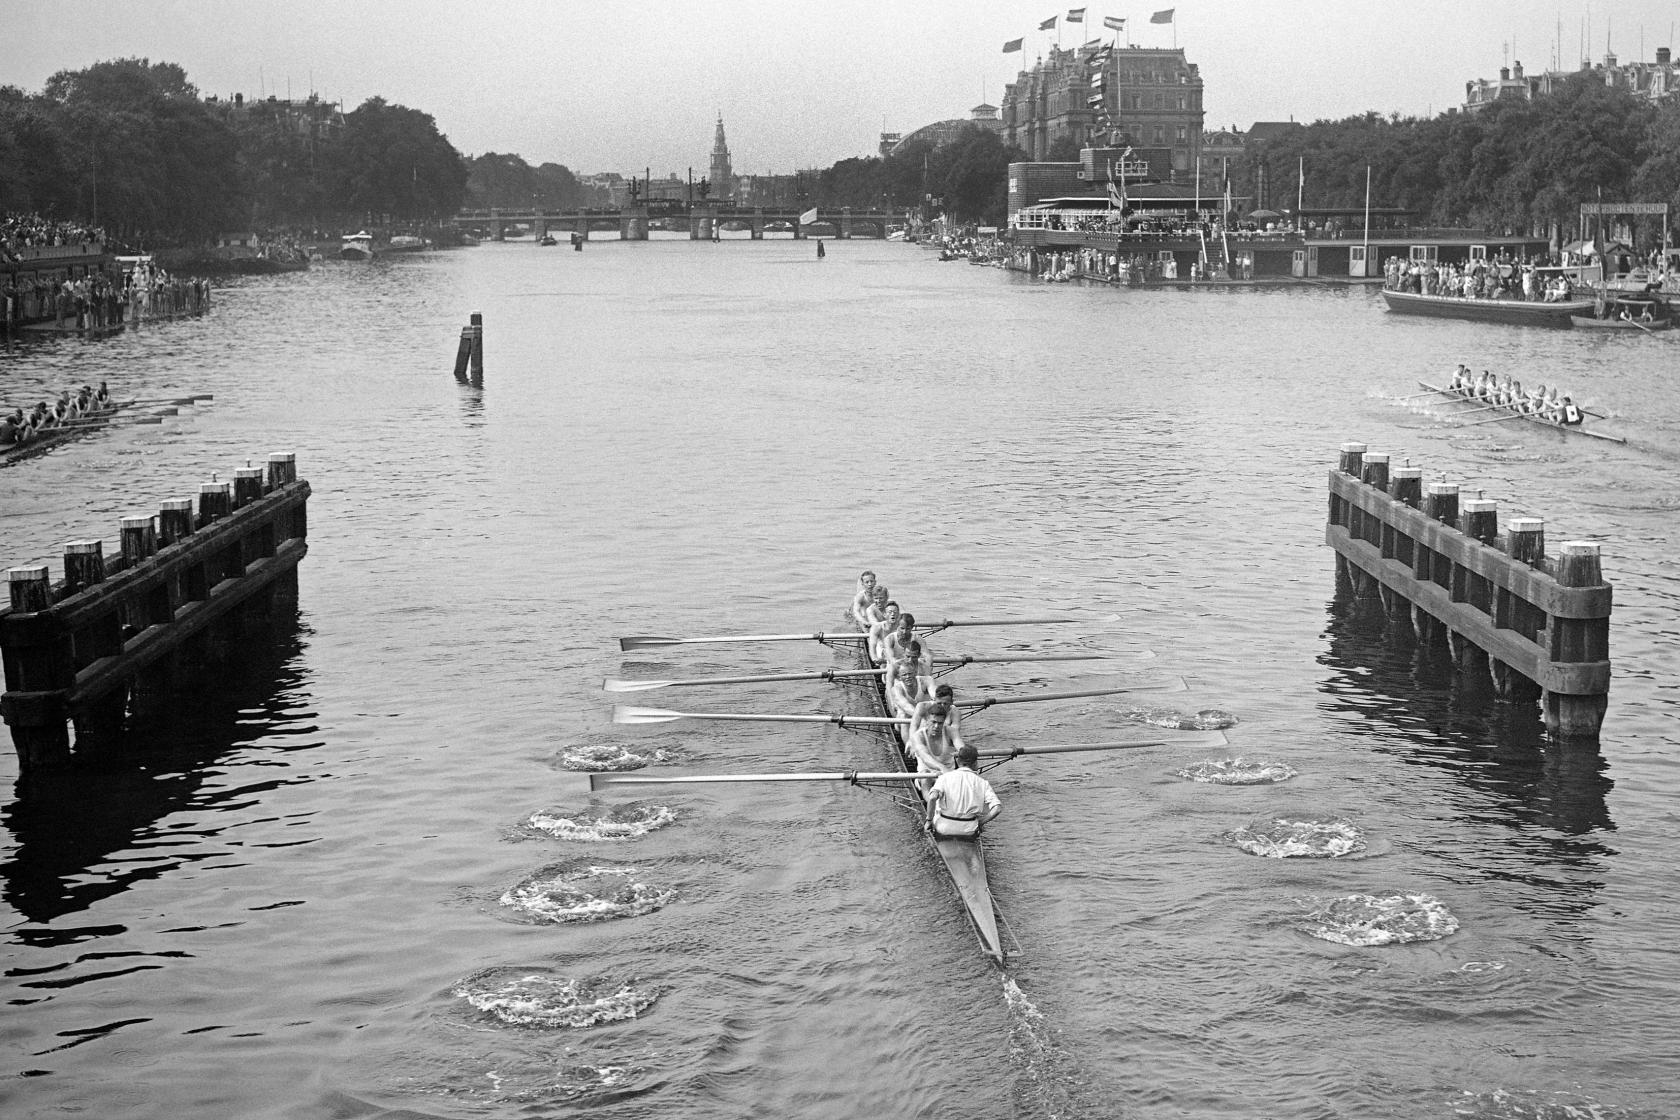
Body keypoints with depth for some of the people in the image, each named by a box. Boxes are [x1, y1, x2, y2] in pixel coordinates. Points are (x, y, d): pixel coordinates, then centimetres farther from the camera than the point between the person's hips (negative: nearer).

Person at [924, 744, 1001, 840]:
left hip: (943, 831, 0)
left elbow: (933, 797, -24)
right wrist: (980, 824, 2)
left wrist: (928, 820, -11)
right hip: (969, 833, 0)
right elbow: (997, 808, -12)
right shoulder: (982, 783, -1)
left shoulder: (945, 777, -5)